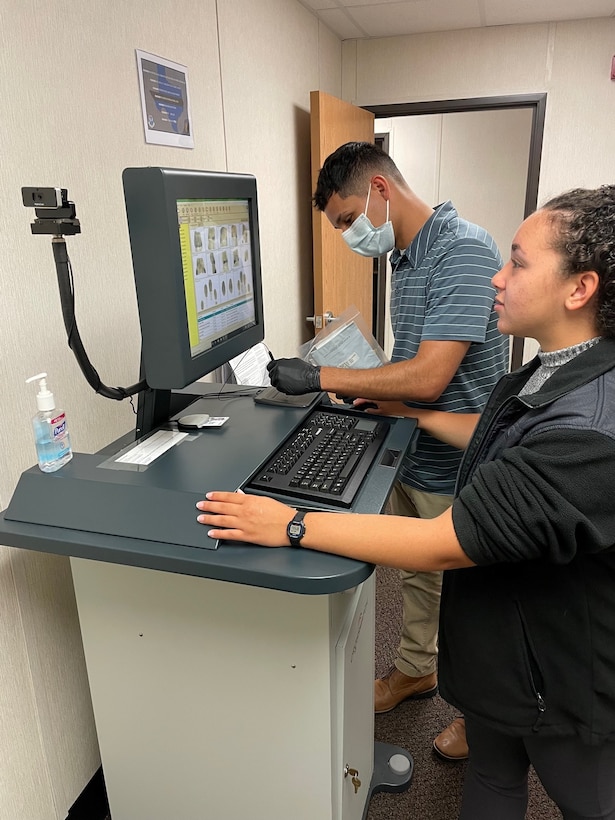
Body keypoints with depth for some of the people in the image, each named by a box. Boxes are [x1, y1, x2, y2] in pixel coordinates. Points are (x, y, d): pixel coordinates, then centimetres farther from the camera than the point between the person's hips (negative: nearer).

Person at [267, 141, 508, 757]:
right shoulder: (403, 257, 7)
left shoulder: (463, 251, -24)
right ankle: (416, 669, 48)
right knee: (417, 573, 24)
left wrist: (319, 377, -25)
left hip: (456, 471, -8)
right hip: (411, 456, 8)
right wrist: (365, 393, 0)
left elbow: (428, 378, -31)